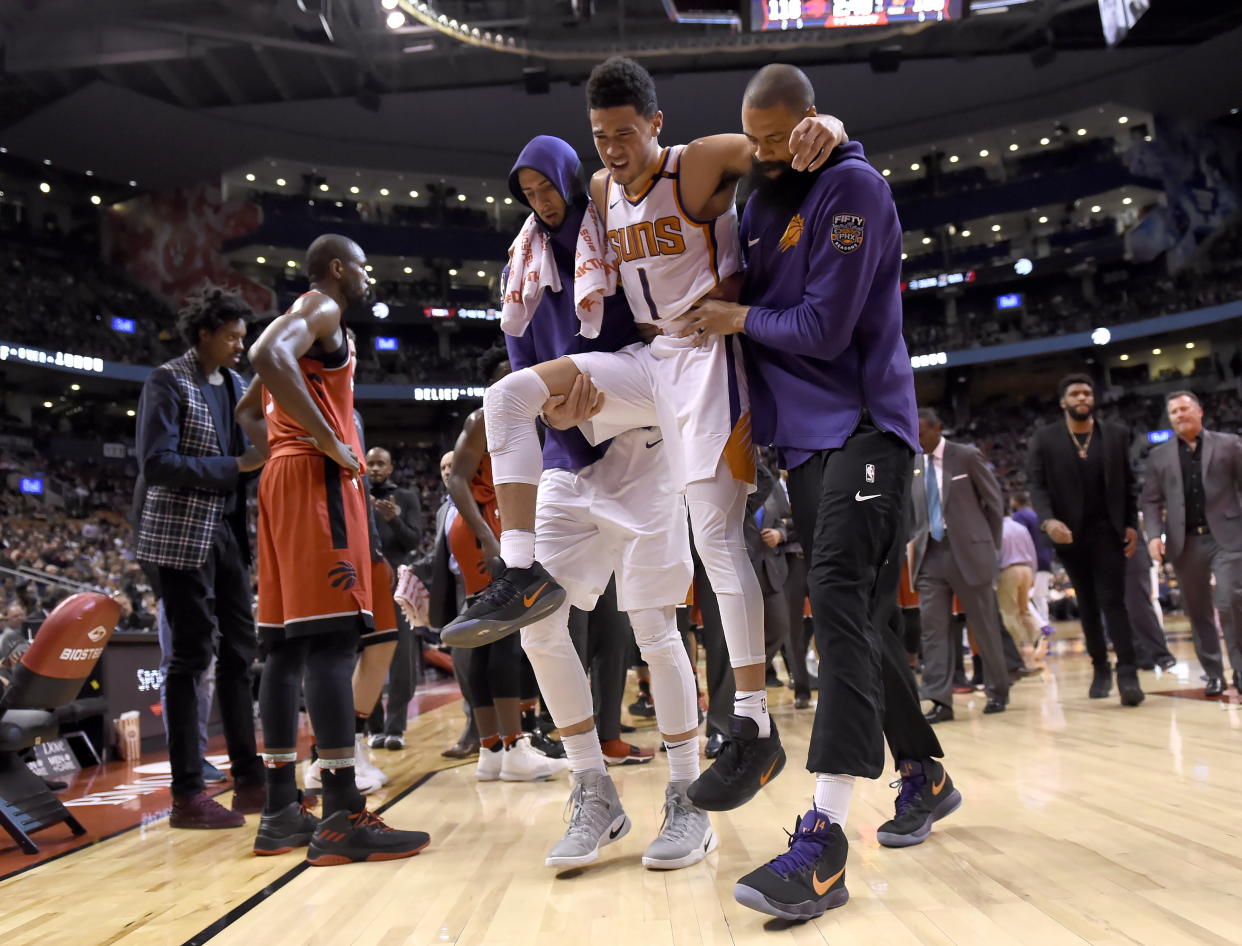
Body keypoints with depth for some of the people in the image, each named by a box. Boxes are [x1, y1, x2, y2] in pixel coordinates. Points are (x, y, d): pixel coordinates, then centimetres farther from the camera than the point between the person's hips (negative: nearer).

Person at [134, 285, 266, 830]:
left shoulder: (233, 384, 12)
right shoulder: (168, 382, -8)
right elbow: (157, 464, -16)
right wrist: (236, 466, -20)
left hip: (226, 530, 7)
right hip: (182, 536, -7)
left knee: (240, 650, 9)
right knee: (192, 656, -3)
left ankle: (249, 780, 18)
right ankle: (187, 796, 7)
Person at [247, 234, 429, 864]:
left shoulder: (306, 318, 28)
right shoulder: (320, 308, -2)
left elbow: (253, 406, 34)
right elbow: (268, 356, -24)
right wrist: (330, 442, -20)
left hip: (283, 481, 10)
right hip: (317, 479, -10)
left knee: (288, 646, 5)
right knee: (332, 640, -15)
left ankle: (281, 813, 7)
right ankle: (342, 818, -17)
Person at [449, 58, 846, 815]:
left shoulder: (701, 164, -9)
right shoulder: (601, 192, 11)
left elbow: (783, 138, -15)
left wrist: (822, 125, -39)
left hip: (709, 355, -7)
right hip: (648, 357, 7)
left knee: (717, 533, -13)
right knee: (510, 397, -6)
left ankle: (756, 730, -6)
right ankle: (524, 576, -9)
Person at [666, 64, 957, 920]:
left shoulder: (853, 187, -9)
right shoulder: (762, 200, 16)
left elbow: (824, 329, -15)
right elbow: (751, 298, 23)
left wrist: (740, 319, -3)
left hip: (863, 426, -8)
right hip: (802, 434, 8)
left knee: (839, 599, -21)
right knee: (861, 615, 11)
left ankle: (825, 843, -24)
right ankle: (926, 775, 28)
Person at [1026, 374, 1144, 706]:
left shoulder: (1116, 435, 5)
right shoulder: (1044, 439, -1)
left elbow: (1128, 483, 9)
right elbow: (1036, 484, -7)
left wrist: (1132, 524, 0)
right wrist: (1048, 520, -23)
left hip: (1108, 531, 0)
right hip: (1069, 534, 0)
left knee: (1113, 600, -8)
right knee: (1087, 604, 9)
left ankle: (1127, 673, -9)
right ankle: (1100, 669, 18)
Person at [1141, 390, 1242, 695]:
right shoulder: (1159, 455, 10)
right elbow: (1151, 500, 8)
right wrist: (1155, 535, -6)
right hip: (1185, 542, 2)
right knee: (1198, 612, 7)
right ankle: (1214, 675, 16)